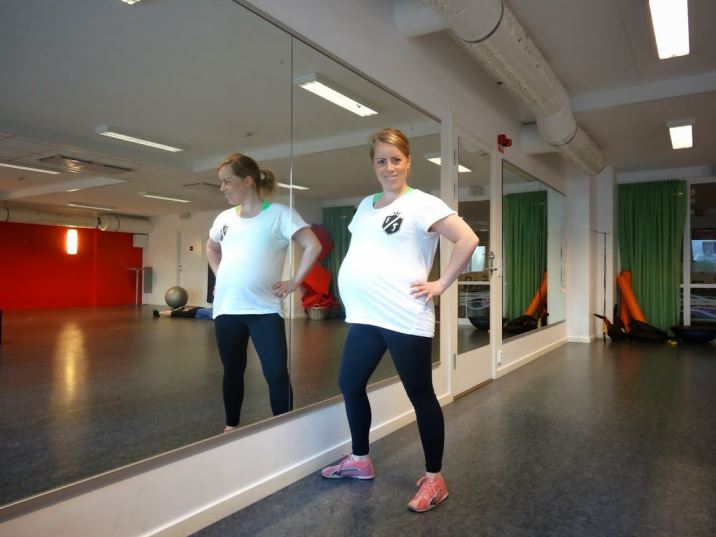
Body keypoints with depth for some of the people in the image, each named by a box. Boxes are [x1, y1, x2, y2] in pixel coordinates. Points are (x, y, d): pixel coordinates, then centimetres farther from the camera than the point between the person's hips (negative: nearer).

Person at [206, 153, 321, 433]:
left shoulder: (280, 214, -6)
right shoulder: (225, 218, 10)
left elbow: (313, 246, -10)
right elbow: (211, 248, 29)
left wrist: (294, 282, -11)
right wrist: (220, 275, 15)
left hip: (265, 309, -5)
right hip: (226, 308, 5)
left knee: (277, 374, -5)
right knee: (233, 370, 16)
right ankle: (231, 427, 33)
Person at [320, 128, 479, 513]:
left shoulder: (422, 204, -8)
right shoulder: (365, 205, 14)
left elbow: (468, 240, -16)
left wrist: (440, 284, -14)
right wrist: (354, 280, 12)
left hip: (404, 318, -8)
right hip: (364, 316, 8)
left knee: (421, 396, 4)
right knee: (350, 385, 16)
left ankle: (434, 478, 20)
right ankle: (360, 460, 37)